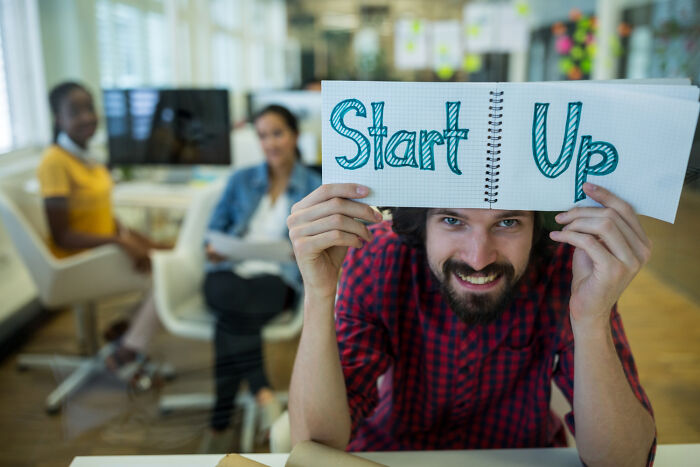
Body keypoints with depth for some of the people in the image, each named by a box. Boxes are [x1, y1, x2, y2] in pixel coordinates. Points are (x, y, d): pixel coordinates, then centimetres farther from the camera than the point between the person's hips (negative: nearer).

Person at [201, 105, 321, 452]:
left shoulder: (315, 187, 12)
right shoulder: (241, 180, 22)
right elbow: (216, 226, 18)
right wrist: (213, 248, -4)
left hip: (276, 277, -2)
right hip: (230, 271, 2)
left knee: (230, 319, -34)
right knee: (232, 299, -37)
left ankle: (220, 423, -29)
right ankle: (262, 393, -37)